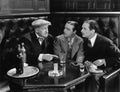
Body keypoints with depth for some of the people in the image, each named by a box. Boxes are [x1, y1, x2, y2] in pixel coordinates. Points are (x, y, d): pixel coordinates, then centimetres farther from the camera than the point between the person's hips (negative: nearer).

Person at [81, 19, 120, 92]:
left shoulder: (105, 42, -17)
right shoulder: (85, 40, 0)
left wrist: (104, 61, -23)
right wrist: (86, 61, -13)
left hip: (105, 68, -5)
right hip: (92, 66, 5)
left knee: (94, 77, -34)